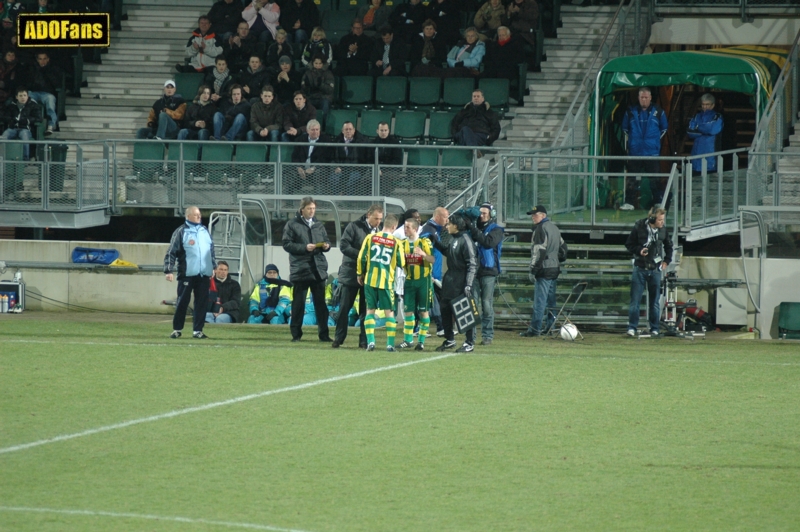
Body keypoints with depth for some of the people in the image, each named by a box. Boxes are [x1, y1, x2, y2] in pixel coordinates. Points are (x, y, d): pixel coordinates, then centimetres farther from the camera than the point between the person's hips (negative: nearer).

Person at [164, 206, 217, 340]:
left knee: (202, 302, 3)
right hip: (187, 273, -5)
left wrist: (213, 266, 19)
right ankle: (177, 329, 11)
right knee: (182, 302, 0)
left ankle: (197, 330, 8)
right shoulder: (181, 232, -4)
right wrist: (169, 270, -15)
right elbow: (171, 252, -7)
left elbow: (211, 250, 22)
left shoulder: (205, 231, 13)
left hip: (204, 274, 5)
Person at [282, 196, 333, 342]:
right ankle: (296, 334, 8)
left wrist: (326, 245, -3)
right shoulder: (292, 225, -1)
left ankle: (324, 334, 8)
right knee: (298, 303, 1)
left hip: (318, 268, 4)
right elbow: (287, 244, -7)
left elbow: (327, 241, 20)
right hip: (300, 268, -4)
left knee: (320, 303, 4)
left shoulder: (319, 225, 14)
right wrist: (304, 247, -17)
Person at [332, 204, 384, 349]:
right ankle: (339, 338, 10)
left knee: (366, 309, 4)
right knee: (344, 308, 2)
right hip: (350, 274, -3)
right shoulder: (354, 227, -4)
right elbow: (343, 245, -11)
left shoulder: (380, 231, 6)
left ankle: (364, 340, 10)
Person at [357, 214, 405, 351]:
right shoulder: (396, 242, -3)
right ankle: (390, 343, 0)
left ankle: (370, 341, 0)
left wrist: (360, 274, 14)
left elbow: (361, 258, 0)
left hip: (370, 279, 1)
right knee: (389, 312, 6)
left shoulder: (370, 238, -1)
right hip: (387, 282, -1)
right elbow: (401, 264, 0)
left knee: (370, 310, 9)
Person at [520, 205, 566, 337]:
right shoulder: (554, 227, 17)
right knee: (551, 299, 15)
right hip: (555, 268, 10)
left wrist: (533, 270, -19)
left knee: (539, 299, -11)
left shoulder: (541, 228, -13)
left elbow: (539, 251, -19)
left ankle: (535, 329, -13)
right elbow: (563, 248, 24)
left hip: (544, 270, -10)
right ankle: (551, 325, 18)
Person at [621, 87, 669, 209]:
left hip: (652, 152, -1)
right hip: (635, 151, 1)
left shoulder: (658, 112, 2)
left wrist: (655, 139, 10)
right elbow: (625, 128, 19)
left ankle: (658, 202, 2)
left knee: (655, 179, -2)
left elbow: (664, 129, 15)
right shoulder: (631, 112, 5)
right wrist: (629, 139, 13)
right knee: (632, 179, 4)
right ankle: (629, 202, 9)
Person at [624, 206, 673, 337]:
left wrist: (666, 261, 9)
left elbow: (669, 247, 19)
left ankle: (654, 328, 12)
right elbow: (628, 244, 1)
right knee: (635, 299, -3)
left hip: (655, 269, 3)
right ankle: (632, 327, 1)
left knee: (655, 301, 5)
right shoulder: (639, 228, -8)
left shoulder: (663, 230, 2)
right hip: (640, 269, -3)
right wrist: (638, 250, -16)